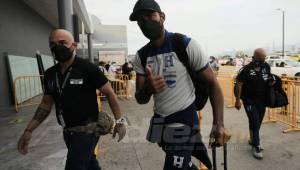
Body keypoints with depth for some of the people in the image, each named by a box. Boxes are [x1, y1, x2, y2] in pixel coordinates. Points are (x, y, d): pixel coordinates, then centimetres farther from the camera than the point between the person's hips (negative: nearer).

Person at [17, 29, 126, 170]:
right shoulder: (50, 74, 4)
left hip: (87, 129, -6)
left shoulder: (88, 68, -15)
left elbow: (109, 93, -12)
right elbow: (46, 103, 11)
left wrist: (119, 121, -15)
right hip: (67, 131, 6)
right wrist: (29, 130, 5)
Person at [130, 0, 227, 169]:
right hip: (159, 121, 5)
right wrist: (147, 89, -25)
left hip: (184, 120, -5)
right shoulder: (141, 57, -1)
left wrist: (219, 124, -17)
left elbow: (213, 82, -10)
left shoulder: (186, 45, -14)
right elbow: (140, 99, -1)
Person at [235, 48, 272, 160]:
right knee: (255, 122, -5)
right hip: (249, 100, -6)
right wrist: (238, 100, -13)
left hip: (262, 100, 6)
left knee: (258, 122, 16)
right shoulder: (246, 69, -16)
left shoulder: (266, 67, 1)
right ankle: (256, 146, 10)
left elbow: (269, 79, 19)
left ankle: (253, 139, 37)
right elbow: (239, 84, -13)